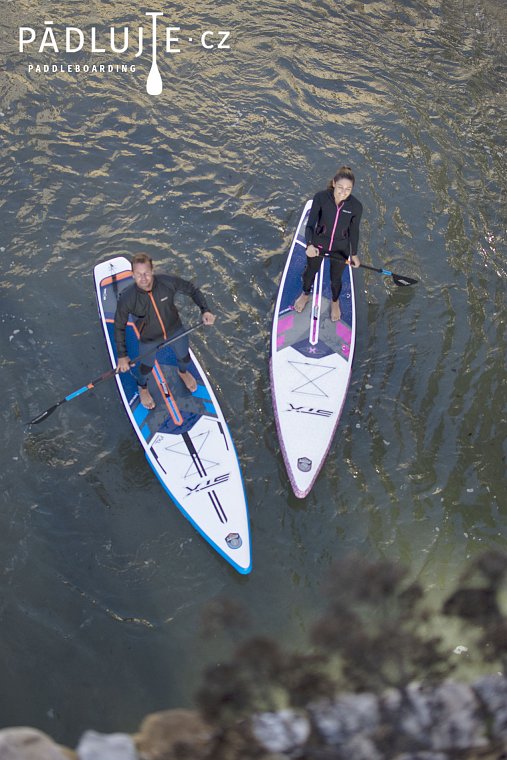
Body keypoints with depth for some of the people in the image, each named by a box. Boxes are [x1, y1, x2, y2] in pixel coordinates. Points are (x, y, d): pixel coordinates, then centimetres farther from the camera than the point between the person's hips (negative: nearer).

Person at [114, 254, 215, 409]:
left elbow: (192, 289, -11)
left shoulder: (168, 282, -30)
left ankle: (183, 372, 66)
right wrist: (122, 356, -16)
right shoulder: (126, 299, -32)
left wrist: (205, 310, -24)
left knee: (184, 358, 26)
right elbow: (119, 327, -17)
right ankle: (142, 387, 59)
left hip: (175, 330, 2)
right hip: (149, 339, -2)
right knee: (146, 367, 21)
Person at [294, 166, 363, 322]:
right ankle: (305, 295, 59)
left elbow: (354, 231, -5)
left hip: (340, 249, 0)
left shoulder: (356, 206, -22)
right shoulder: (321, 197, -27)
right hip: (318, 244, 0)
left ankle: (335, 302, 55)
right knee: (310, 271, 26)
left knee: (336, 278, 21)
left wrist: (354, 254, 5)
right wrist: (309, 244, -41)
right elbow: (310, 224, -24)